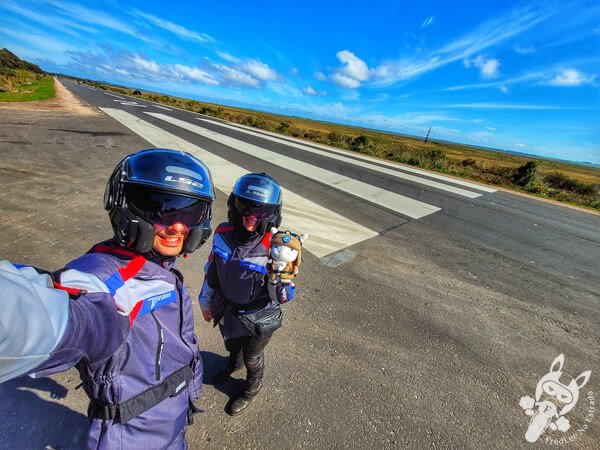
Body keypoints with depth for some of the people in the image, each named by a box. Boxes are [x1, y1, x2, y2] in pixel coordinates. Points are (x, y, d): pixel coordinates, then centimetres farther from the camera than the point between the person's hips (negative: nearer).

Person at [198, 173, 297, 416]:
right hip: (226, 310, 4)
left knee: (252, 357, 26)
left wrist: (281, 281, -48)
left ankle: (252, 386, 61)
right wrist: (206, 301, 10)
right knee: (231, 344, 35)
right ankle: (232, 363, 72)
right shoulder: (223, 233, -19)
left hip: (257, 317, -4)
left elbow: (284, 297, -25)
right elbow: (212, 270, -2)